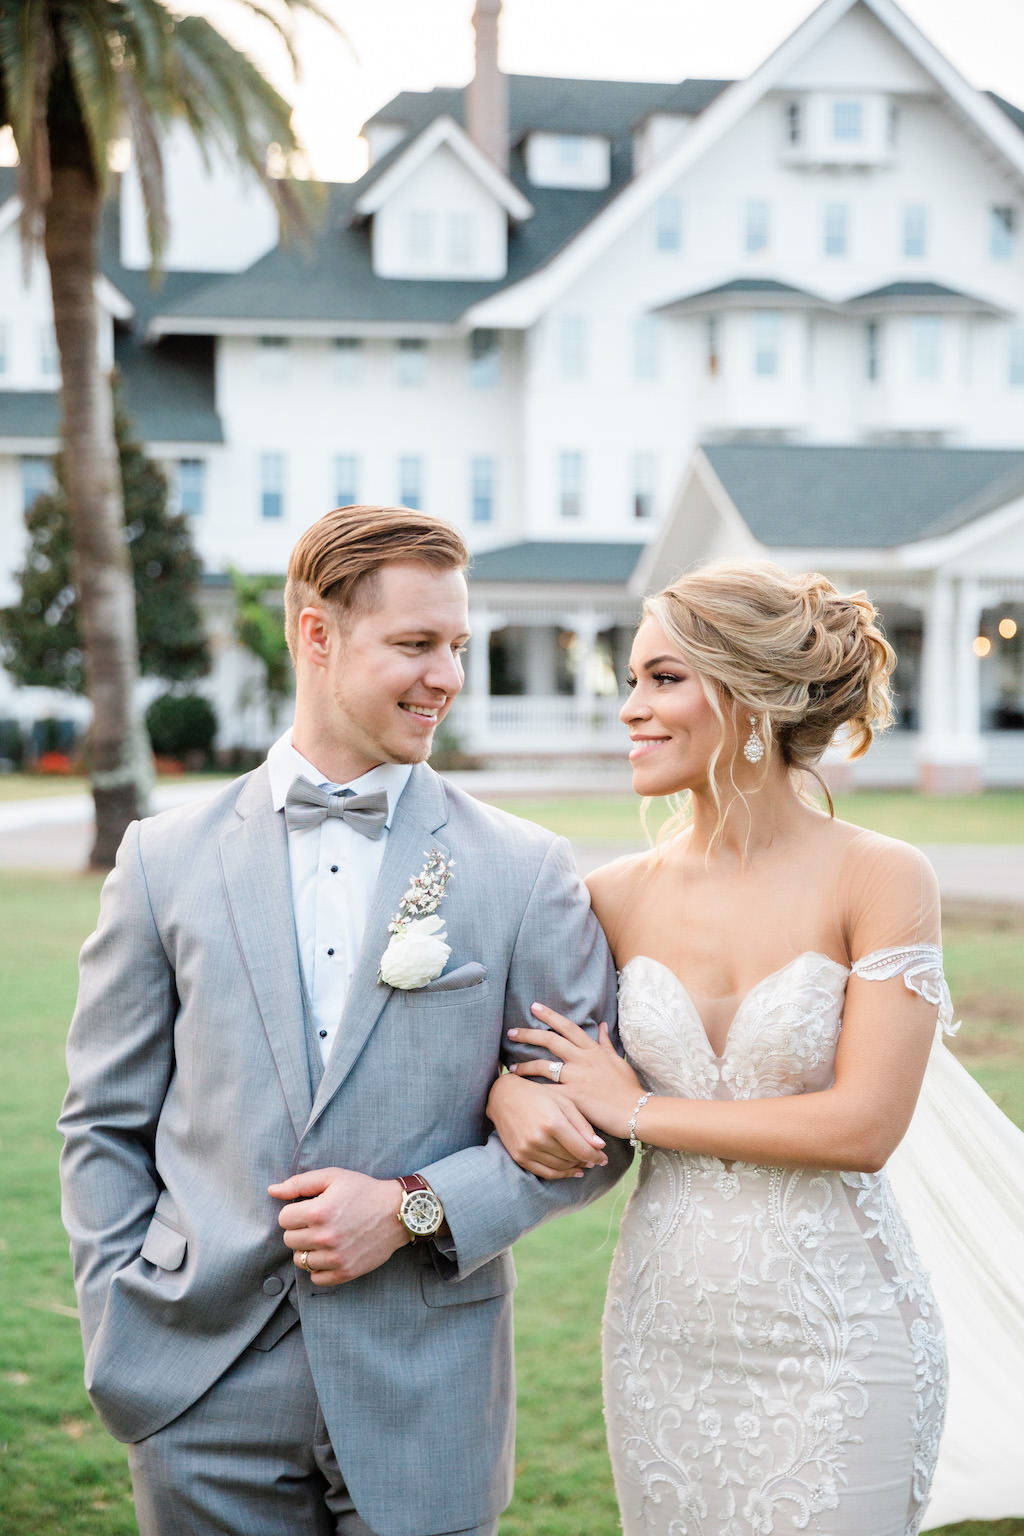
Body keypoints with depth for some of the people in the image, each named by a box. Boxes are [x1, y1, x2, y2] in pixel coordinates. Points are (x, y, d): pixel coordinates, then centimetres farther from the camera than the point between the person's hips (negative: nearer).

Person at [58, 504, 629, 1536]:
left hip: (423, 1402, 0)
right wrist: (120, 1338, 0)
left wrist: (416, 1207, -11)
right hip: (205, 1402, 1)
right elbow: (106, 1123, 7)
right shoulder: (167, 859, 2)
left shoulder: (525, 872, -2)